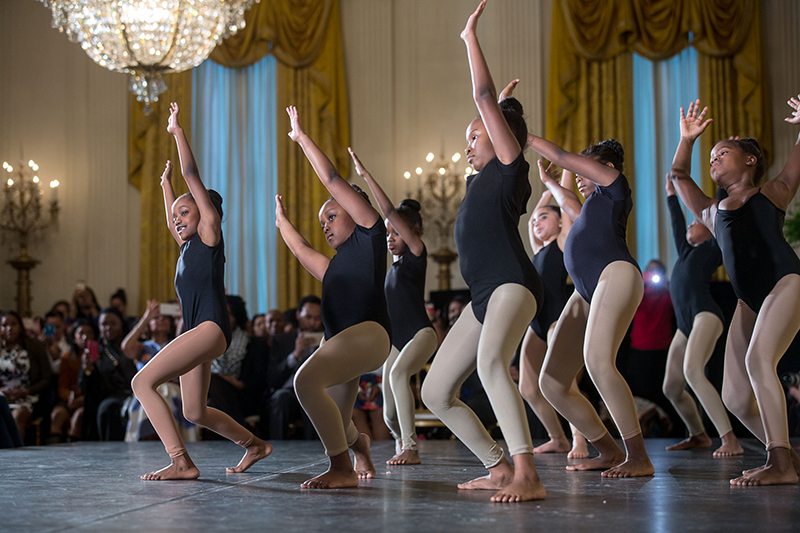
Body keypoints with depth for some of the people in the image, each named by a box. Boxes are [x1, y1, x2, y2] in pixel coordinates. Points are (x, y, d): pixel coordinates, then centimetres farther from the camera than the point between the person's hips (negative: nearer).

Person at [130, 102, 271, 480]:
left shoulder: (210, 231, 2)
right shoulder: (188, 246, 22)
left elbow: (192, 175, 1)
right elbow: (171, 222, 44)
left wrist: (177, 131, 6)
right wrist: (166, 186, 53)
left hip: (211, 328, -10)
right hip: (198, 334, 10)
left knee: (143, 382, -20)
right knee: (195, 413, 16)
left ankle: (181, 462, -26)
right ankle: (255, 444, 33)